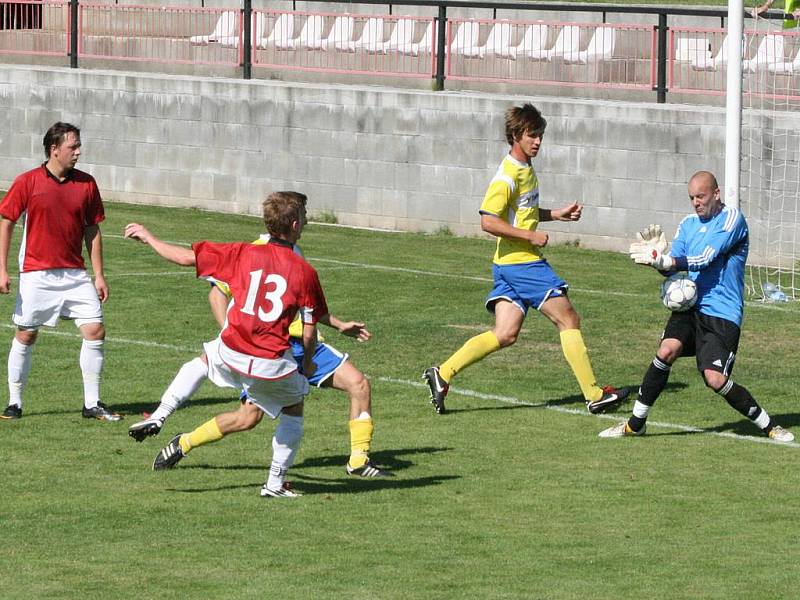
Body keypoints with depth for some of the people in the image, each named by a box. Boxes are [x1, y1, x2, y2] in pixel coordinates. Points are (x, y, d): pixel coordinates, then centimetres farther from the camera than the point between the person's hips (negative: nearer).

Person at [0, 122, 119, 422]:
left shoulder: (86, 184, 4)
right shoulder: (27, 182, -6)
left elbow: (92, 230, 10)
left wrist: (99, 275, 8)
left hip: (75, 274, 3)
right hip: (36, 274, -3)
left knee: (95, 331, -5)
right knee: (25, 336, 3)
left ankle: (92, 403, 6)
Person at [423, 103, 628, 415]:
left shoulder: (526, 169, 14)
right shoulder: (507, 177, -17)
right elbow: (488, 221, -22)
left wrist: (557, 214, 17)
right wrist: (531, 236, -19)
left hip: (511, 265, 9)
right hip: (521, 262, -9)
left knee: (505, 334, 5)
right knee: (568, 319, -2)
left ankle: (442, 374, 4)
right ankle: (594, 395, 2)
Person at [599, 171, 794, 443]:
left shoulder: (732, 219, -6)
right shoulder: (688, 224, 14)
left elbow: (705, 260, -18)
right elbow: (673, 268, 8)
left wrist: (662, 260, -28)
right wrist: (658, 256, -15)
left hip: (723, 311, -5)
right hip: (690, 305, 5)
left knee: (715, 378, -15)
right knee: (667, 350, -19)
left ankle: (768, 425, 5)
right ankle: (636, 423, -8)